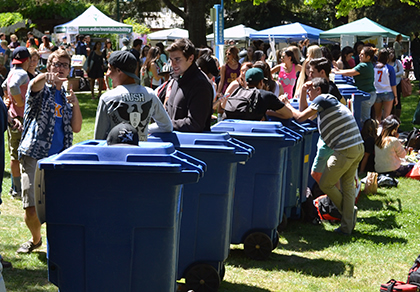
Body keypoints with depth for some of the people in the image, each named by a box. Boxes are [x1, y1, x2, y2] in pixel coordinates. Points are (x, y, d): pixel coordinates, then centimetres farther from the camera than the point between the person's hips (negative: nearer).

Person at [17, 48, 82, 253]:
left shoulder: (66, 97, 19)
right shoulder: (41, 90, 4)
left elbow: (76, 128, 12)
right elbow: (35, 84, -24)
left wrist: (75, 104, -1)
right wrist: (47, 77, -47)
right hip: (35, 155, -4)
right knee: (31, 208, -9)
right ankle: (35, 239, 19)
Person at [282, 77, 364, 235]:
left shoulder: (322, 99, -4)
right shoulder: (331, 100, 24)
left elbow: (301, 117, -5)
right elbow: (305, 113, 32)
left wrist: (287, 104, 10)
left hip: (345, 150, -9)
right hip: (359, 148, 9)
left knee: (325, 183, 5)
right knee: (347, 185, 15)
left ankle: (349, 210, 16)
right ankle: (348, 225, 13)